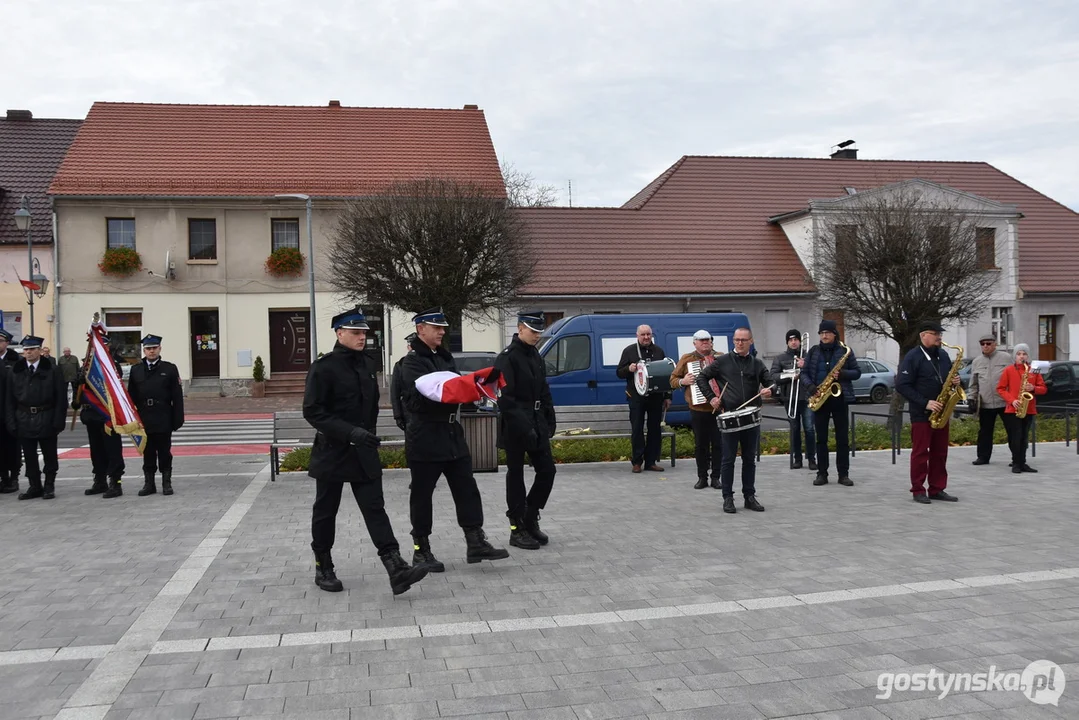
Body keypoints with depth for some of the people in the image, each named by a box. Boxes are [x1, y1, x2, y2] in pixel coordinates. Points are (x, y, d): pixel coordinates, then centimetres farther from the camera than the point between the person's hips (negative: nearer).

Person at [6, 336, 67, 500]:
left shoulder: (51, 369, -3)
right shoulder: (16, 371, 6)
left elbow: (61, 397, -5)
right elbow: (10, 398, 6)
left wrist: (58, 421, -11)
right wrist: (11, 421, -2)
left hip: (46, 420, -3)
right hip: (24, 420, 3)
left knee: (49, 455, 7)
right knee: (29, 456, 8)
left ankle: (49, 486, 19)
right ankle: (34, 486, 18)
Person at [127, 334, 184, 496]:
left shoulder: (169, 369, 0)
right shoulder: (135, 370, 8)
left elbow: (177, 397, -3)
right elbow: (131, 397, 8)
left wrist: (178, 420, -7)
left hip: (163, 421, -2)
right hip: (144, 420, 2)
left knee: (164, 452, 5)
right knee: (148, 453, 8)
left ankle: (167, 483, 14)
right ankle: (149, 483, 16)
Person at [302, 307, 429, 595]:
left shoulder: (366, 364, 8)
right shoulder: (323, 367, -12)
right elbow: (312, 411, -17)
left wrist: (369, 432, 11)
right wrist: (350, 432, -25)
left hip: (364, 451, 5)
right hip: (332, 451, -5)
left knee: (375, 508, -3)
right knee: (325, 512, 9)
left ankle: (396, 569, -11)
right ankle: (323, 568, 25)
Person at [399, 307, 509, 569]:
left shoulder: (445, 357, 16)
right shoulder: (412, 361, -9)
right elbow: (424, 394, -23)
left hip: (452, 432, 8)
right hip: (425, 437, -7)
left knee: (466, 488, 5)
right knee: (422, 494, 3)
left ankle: (476, 543, 9)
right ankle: (421, 550, 14)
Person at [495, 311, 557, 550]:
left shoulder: (536, 356, 14)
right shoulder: (507, 358, -12)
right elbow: (505, 397, -19)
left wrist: (549, 420, 10)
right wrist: (523, 426, -23)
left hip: (537, 423, 7)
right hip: (515, 426, -7)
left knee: (547, 470, 6)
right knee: (516, 475, 2)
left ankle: (530, 519, 22)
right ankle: (518, 530, 10)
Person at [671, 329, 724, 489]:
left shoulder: (721, 358, 8)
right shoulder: (686, 359, 6)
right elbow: (673, 379, 10)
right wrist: (682, 381, -11)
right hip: (698, 410, 0)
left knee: (718, 444, 2)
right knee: (700, 445, 5)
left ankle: (716, 477, 11)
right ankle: (702, 478, 15)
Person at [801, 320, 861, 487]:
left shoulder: (845, 351, 2)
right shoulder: (813, 351, 7)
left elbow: (857, 372, 2)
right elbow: (804, 372, 7)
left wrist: (843, 373, -17)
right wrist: (809, 386, -12)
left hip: (839, 398, -1)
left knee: (843, 438, 1)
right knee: (821, 438, 4)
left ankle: (843, 474, 7)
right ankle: (822, 473, 9)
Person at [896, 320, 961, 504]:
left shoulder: (943, 355, 11)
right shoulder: (912, 357, -11)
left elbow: (949, 377, 24)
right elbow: (902, 386, -16)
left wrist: (955, 380, -2)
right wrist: (925, 403, -20)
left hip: (941, 413, 7)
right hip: (921, 413, -7)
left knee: (940, 453, 9)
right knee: (920, 452, -2)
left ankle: (937, 489, 16)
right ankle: (918, 491, 5)